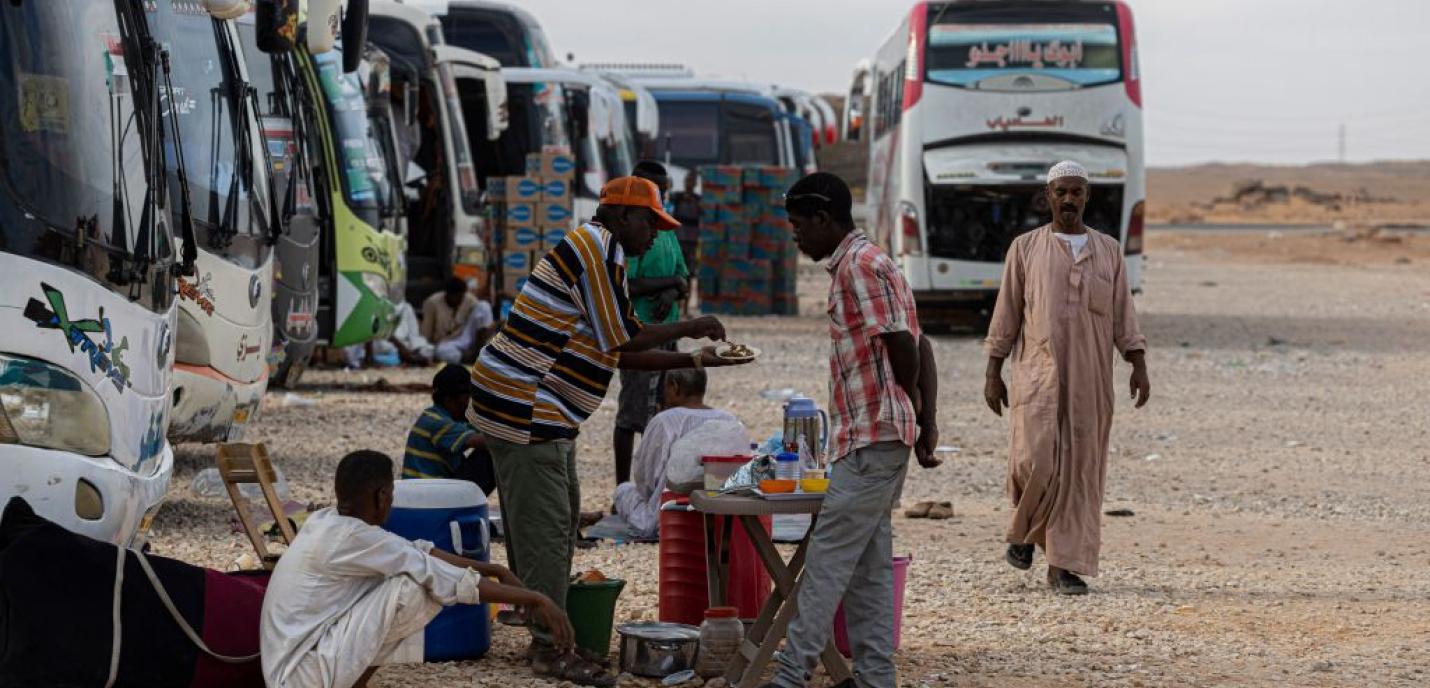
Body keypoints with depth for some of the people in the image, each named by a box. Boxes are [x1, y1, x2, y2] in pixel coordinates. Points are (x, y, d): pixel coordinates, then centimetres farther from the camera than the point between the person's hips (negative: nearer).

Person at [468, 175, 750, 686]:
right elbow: (622, 340, -16)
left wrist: (696, 360, 15)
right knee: (545, 525, -9)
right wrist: (688, 328, -4)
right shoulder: (599, 247, -13)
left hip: (543, 412, 11)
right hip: (524, 407, -11)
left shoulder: (601, 252, 20)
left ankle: (549, 630, 20)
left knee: (559, 519, 15)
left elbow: (620, 354, 20)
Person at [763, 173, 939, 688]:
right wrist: (927, 424, 12)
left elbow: (902, 343, -18)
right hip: (880, 437, 10)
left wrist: (912, 413, -3)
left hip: (871, 437, -10)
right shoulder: (862, 263, 19)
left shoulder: (860, 265, -13)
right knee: (868, 563, 10)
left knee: (828, 557, -11)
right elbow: (918, 346, 19)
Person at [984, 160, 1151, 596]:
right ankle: (1024, 530, 16)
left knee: (1081, 469, -1)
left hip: (1090, 380, 2)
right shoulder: (1026, 248, 7)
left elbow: (1123, 315, 11)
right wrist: (993, 374, 3)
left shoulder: (1108, 250, 12)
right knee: (1034, 461, -14)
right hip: (1038, 375, -2)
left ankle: (1066, 566, 4)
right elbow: (1006, 314, 7)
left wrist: (1139, 366, -1)